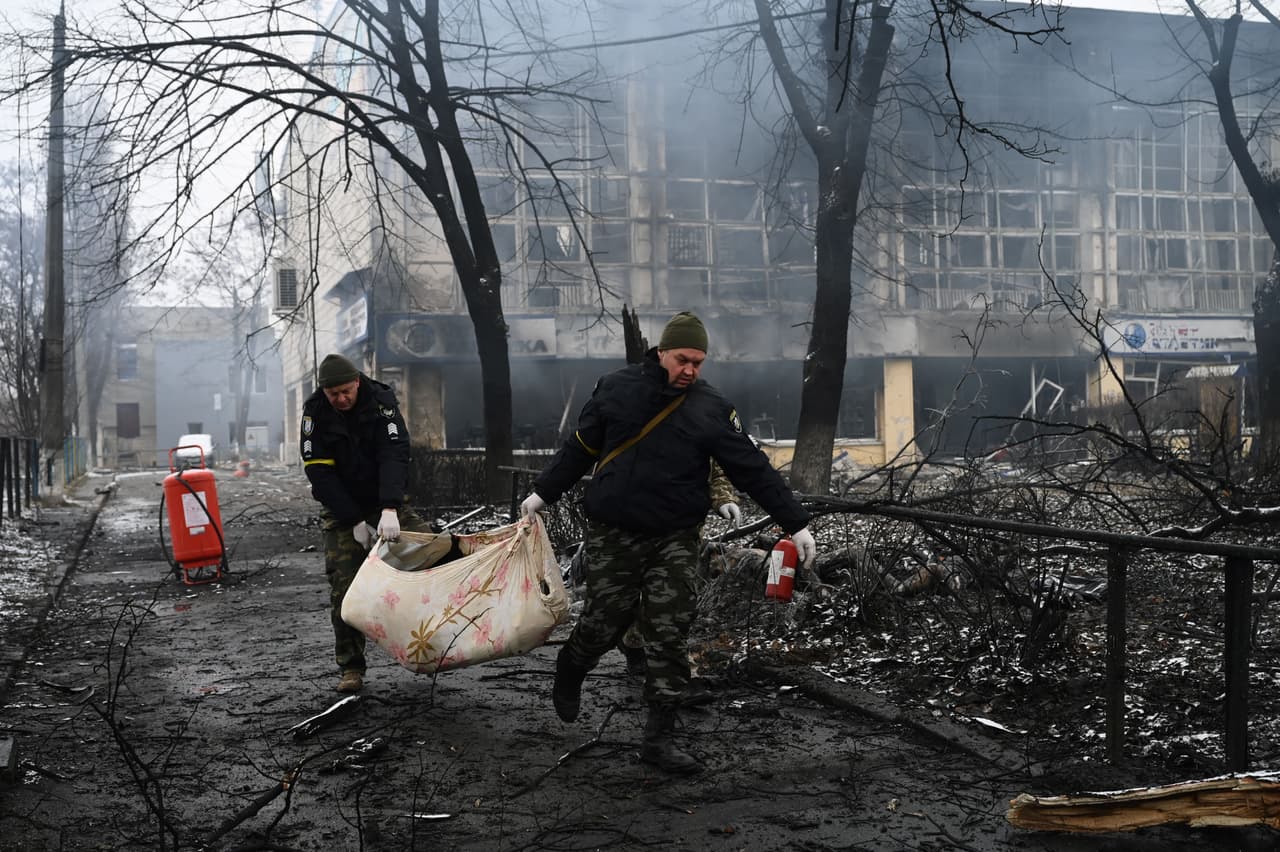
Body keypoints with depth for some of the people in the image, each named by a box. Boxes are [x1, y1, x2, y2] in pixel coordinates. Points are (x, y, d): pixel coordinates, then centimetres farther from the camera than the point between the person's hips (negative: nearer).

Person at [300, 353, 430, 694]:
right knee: (344, 586, -7)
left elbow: (395, 456, -26)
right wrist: (355, 522, -18)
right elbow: (319, 472, -13)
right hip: (341, 509, 0)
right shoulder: (315, 412, -11)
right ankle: (351, 668, 2)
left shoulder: (381, 402, -15)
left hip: (386, 502, 0)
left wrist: (389, 511, -40)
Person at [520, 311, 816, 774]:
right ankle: (570, 670, 37)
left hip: (674, 540, 1)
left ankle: (658, 737, 5)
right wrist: (543, 493, 15)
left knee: (670, 636, -4)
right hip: (613, 533, 0)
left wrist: (796, 523, -2)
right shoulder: (616, 389, 0)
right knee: (603, 622, 3)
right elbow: (579, 448, 11)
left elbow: (753, 469, 0)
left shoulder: (712, 409, 0)